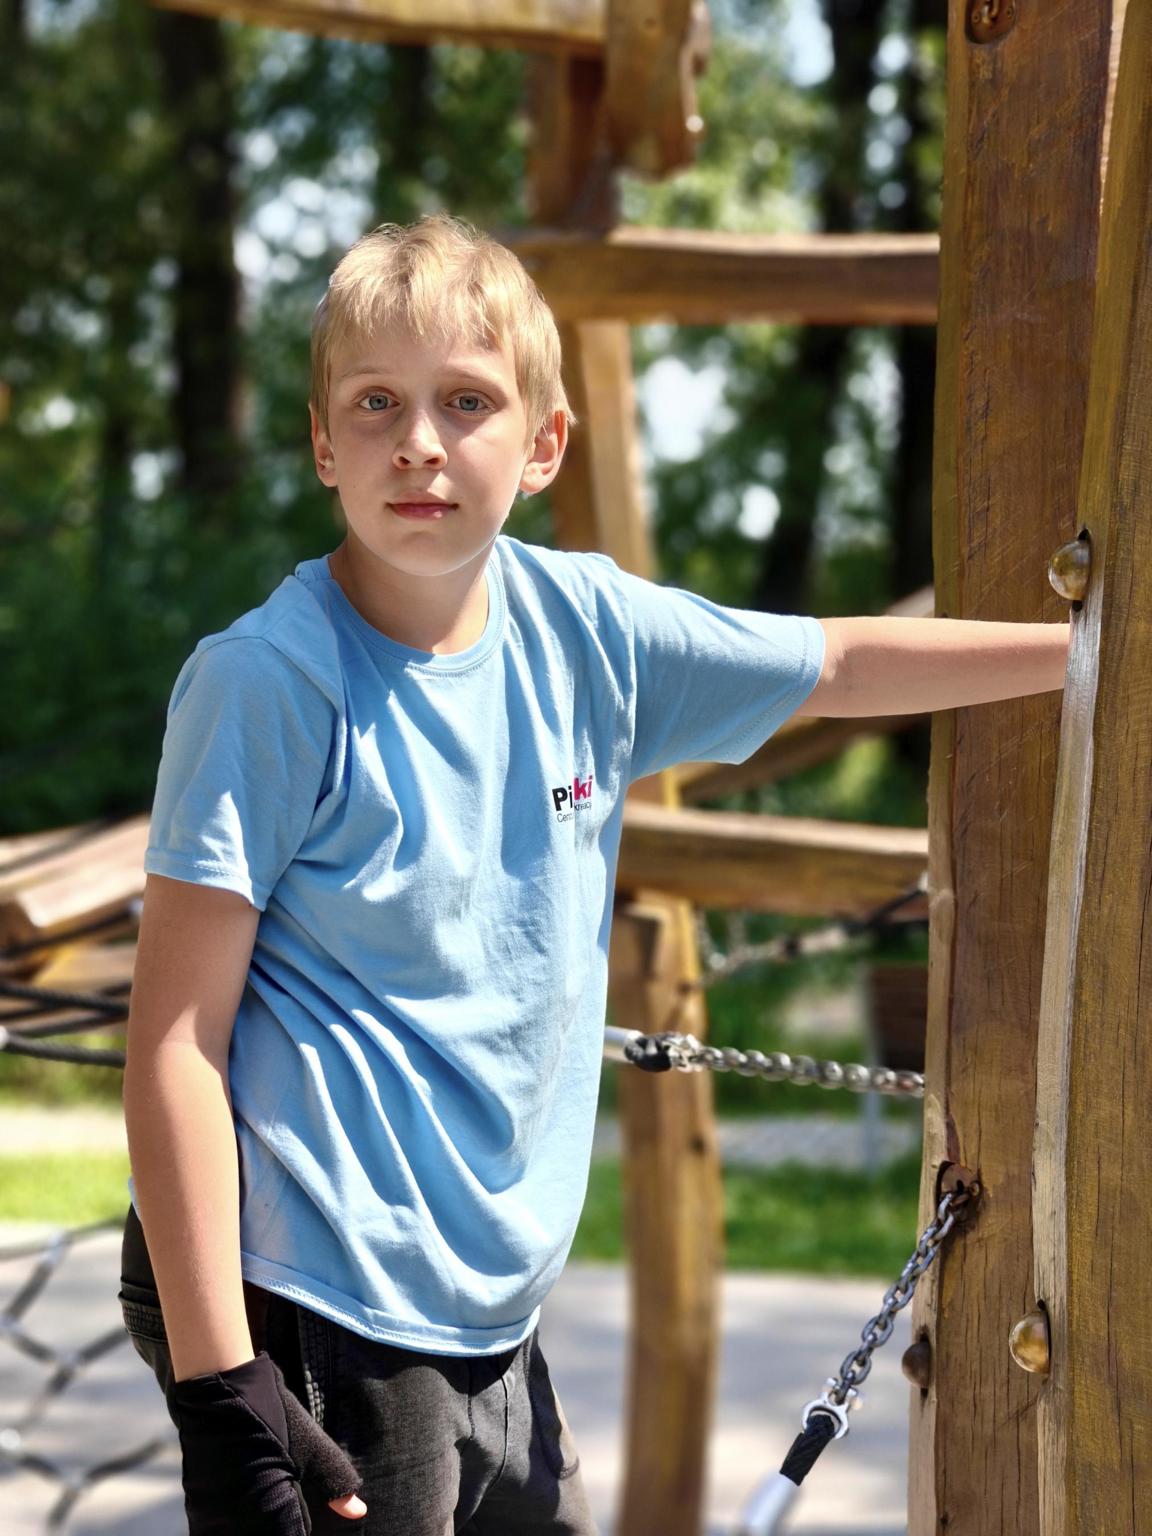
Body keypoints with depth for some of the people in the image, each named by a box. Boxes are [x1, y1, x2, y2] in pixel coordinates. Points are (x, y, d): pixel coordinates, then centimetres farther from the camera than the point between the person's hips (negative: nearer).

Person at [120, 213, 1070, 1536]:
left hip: (487, 1314, 7)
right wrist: (215, 1379, -20)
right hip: (316, 1316, -6)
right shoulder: (267, 683, -13)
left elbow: (840, 667, 21)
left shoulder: (581, 628, 4)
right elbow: (177, 1041, -15)